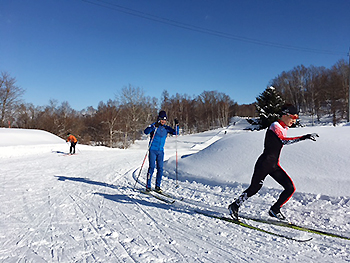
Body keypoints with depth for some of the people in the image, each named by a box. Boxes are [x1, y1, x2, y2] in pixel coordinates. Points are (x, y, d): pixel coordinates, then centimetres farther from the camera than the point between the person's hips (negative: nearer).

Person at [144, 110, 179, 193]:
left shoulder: (166, 128, 9)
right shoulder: (154, 125, -3)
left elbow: (175, 133, 6)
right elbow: (146, 131, -18)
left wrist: (177, 125, -9)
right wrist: (154, 126, -30)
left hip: (161, 151, 4)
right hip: (153, 150, -4)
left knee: (160, 168, 2)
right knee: (152, 167, -7)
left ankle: (157, 186, 13)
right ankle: (148, 186, 3)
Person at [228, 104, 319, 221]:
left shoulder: (284, 128, 12)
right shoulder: (275, 126, -13)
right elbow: (284, 140, -31)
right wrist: (303, 137, -35)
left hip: (274, 166, 8)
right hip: (264, 163, -8)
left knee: (291, 188, 0)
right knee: (254, 189, -3)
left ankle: (274, 210, 16)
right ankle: (234, 206, 17)